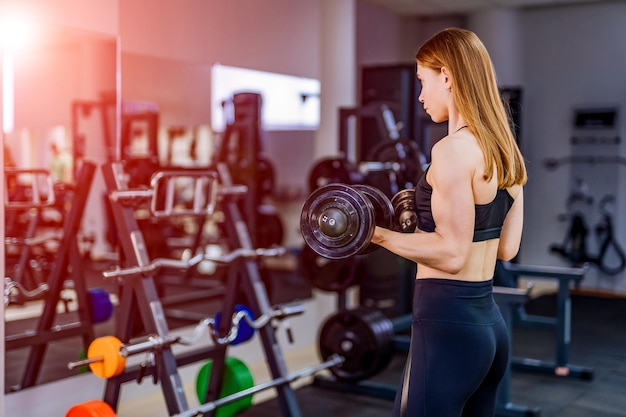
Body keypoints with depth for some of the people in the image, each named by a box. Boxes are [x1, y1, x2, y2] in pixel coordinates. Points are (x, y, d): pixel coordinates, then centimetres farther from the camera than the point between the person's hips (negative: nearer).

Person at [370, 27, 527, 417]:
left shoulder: (453, 150, -16)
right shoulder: (506, 151, 9)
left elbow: (451, 254, -20)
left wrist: (375, 233, -18)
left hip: (447, 325, -9)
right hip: (490, 323, 9)